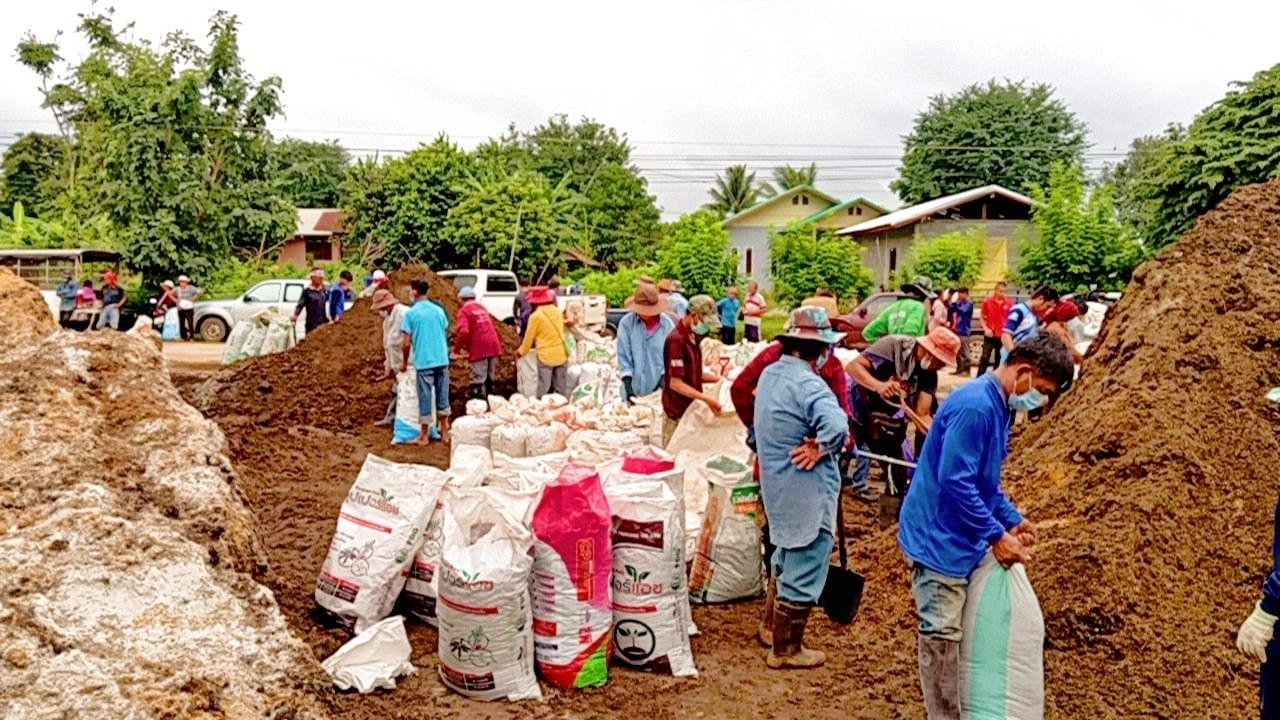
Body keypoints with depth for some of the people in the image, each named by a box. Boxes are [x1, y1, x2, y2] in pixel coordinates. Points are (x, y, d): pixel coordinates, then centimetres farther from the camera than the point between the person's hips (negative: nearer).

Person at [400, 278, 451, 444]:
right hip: (442, 360, 4)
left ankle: (425, 437, 10)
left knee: (425, 399, 3)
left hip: (423, 362, -4)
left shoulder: (411, 313, -5)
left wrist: (404, 362, 8)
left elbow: (407, 343, -6)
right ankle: (444, 432, 19)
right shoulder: (439, 310, 7)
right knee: (442, 396, 12)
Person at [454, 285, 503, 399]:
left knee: (478, 380, -5)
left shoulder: (464, 310, -1)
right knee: (490, 379, 15)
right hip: (493, 347, 7)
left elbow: (463, 331, -15)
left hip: (479, 349, -7)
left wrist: (457, 348, -5)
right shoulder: (482, 308, 21)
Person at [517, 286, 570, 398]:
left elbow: (529, 337, 1)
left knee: (543, 388, 1)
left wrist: (521, 351, 19)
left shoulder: (535, 316, -9)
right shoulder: (558, 312, 5)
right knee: (562, 388, 11)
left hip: (546, 356, -5)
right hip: (562, 354, 5)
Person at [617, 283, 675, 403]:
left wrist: (664, 379, -10)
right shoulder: (626, 323, -5)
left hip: (659, 390, 0)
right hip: (633, 390, 0)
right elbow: (623, 356, -5)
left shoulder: (668, 324, -3)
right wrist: (628, 385, -12)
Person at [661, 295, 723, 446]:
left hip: (691, 408, 8)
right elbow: (675, 383, -21)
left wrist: (720, 379, 6)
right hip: (678, 412, -8)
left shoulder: (693, 337, 10)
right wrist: (705, 397, -26)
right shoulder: (676, 340, -18)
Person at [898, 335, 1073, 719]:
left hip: (961, 539, 10)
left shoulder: (996, 406, 9)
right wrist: (996, 534, -20)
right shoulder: (974, 406, -23)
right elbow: (956, 482, -26)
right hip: (940, 539, -10)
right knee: (941, 637, 1)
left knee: (959, 633, 19)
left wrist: (1012, 518, 11)